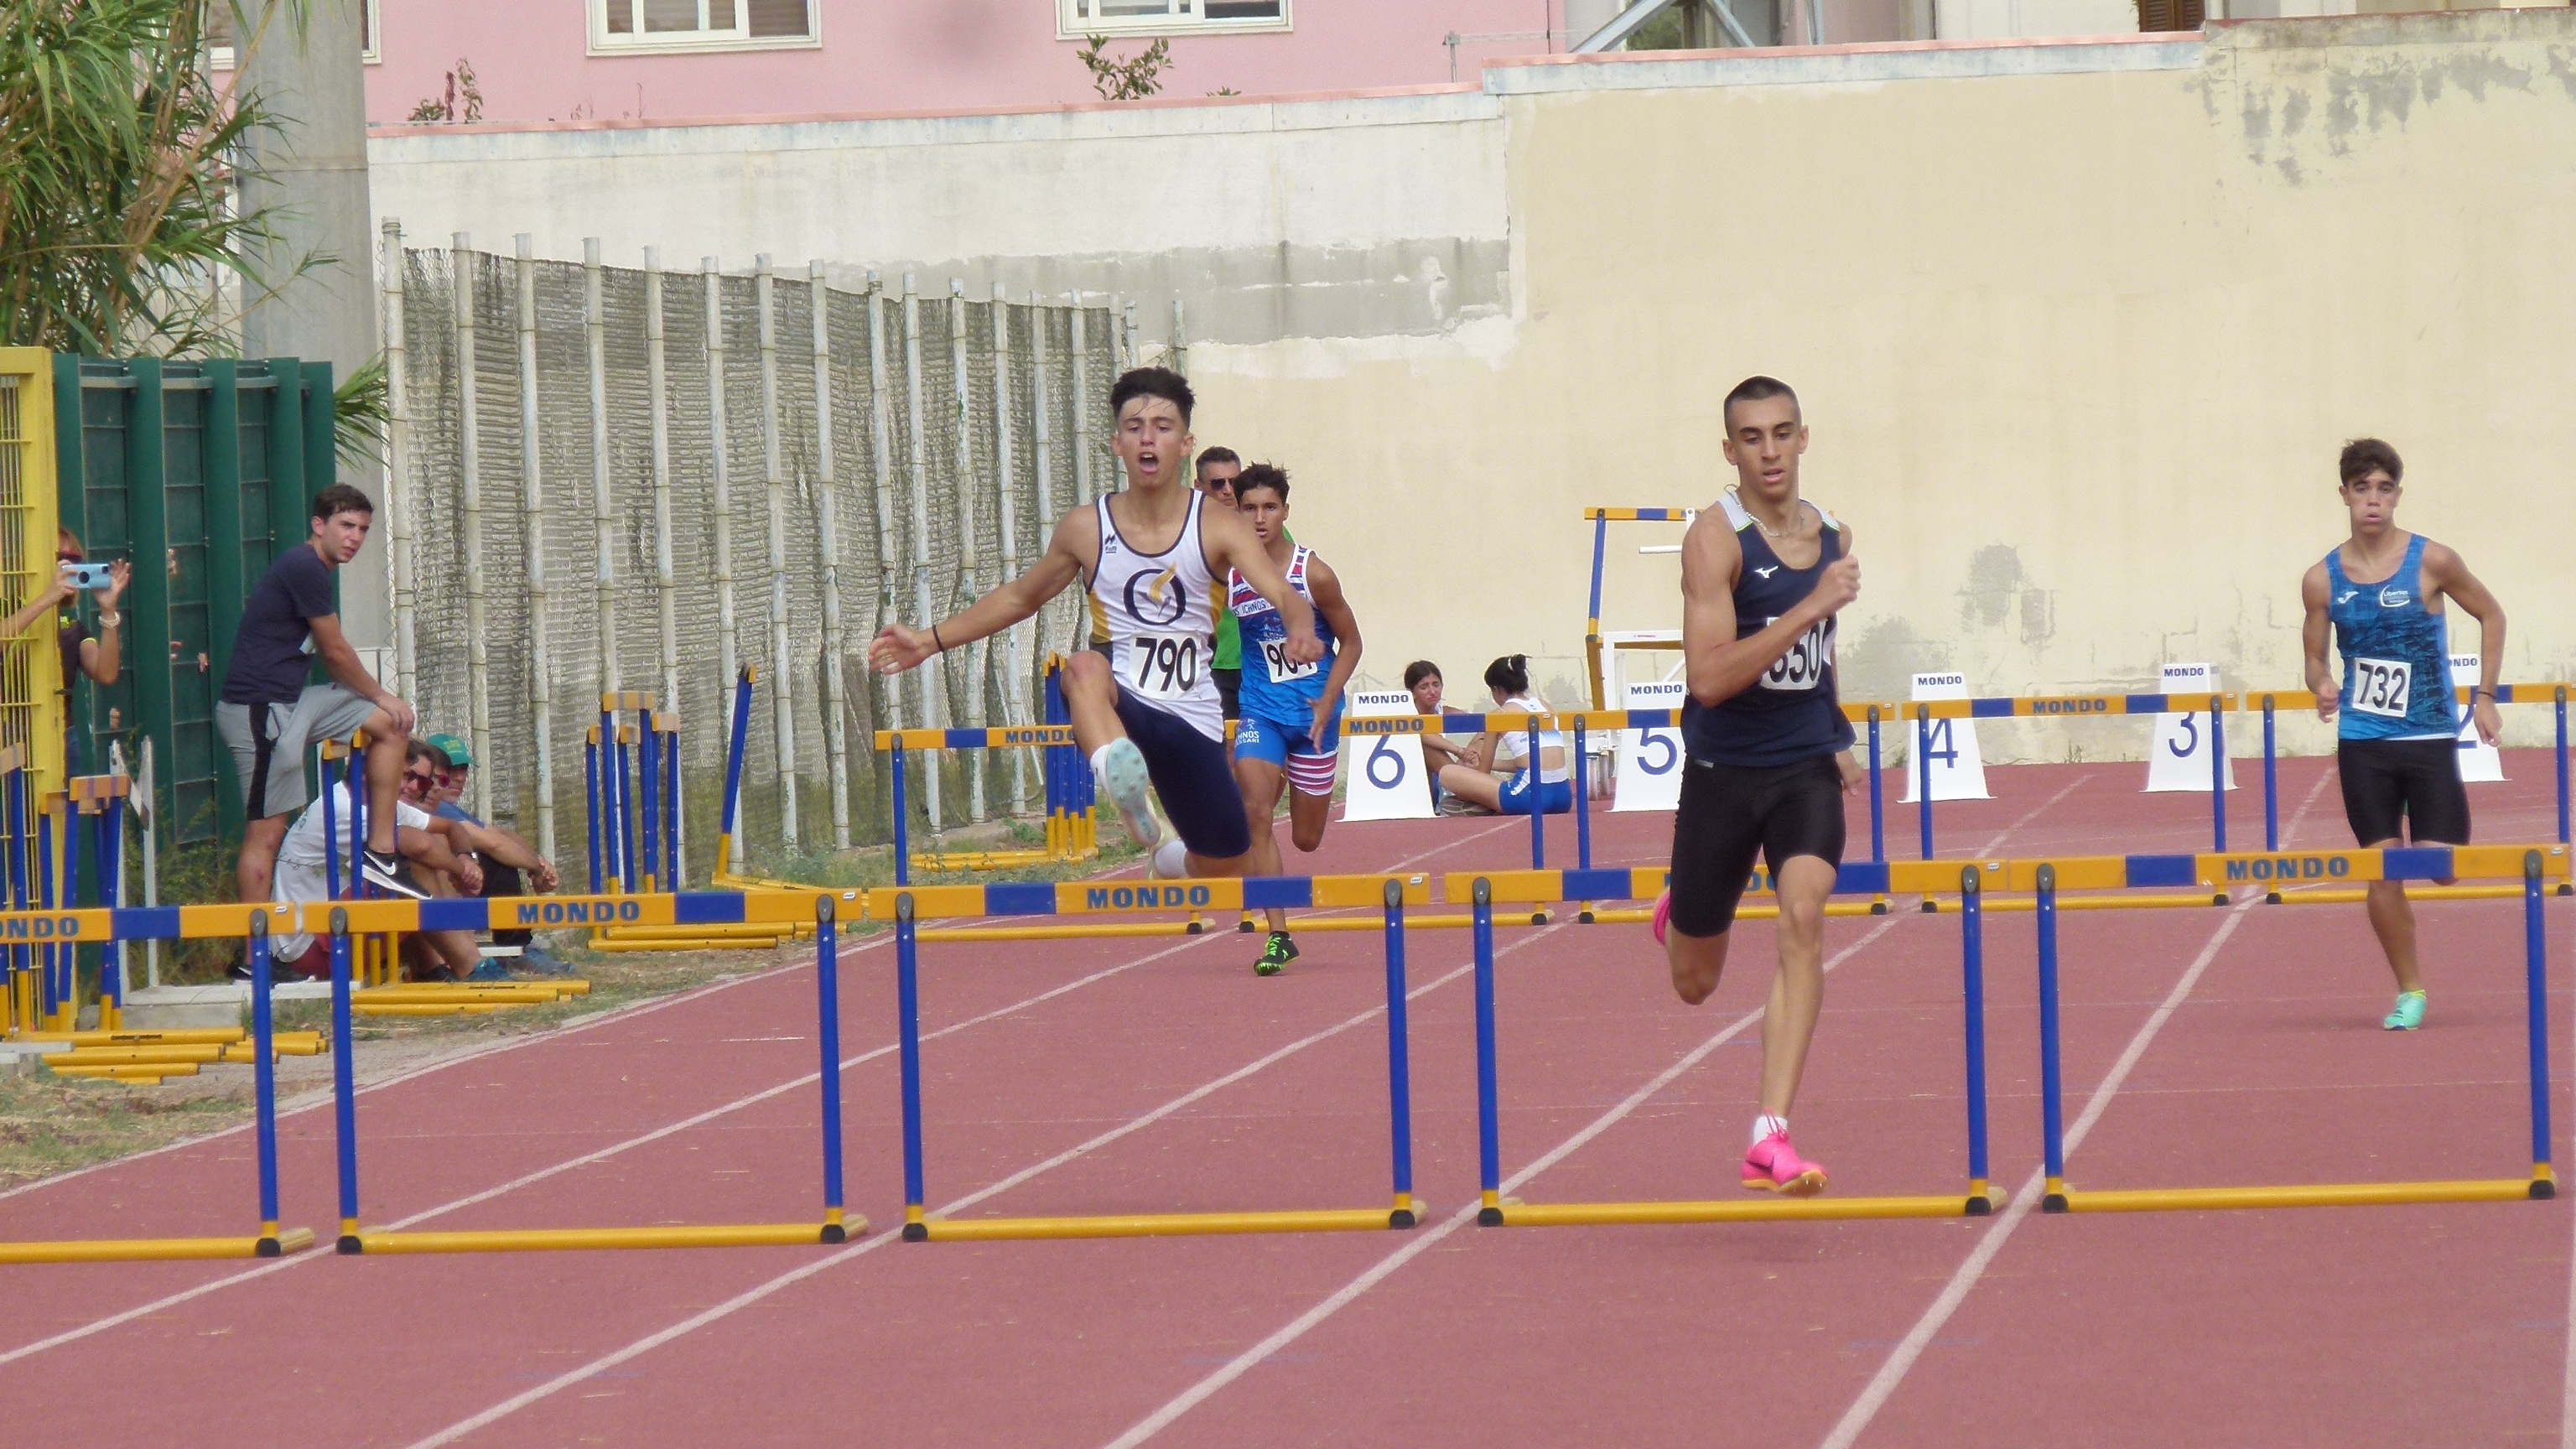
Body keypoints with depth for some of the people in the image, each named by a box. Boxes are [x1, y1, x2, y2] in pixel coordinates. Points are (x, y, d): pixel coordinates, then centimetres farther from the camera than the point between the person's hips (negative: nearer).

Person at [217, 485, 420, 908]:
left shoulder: (313, 570, 18)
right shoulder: (305, 567, -13)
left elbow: (331, 659, 22)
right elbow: (336, 652, -8)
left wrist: (381, 701, 12)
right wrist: (380, 696, 7)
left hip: (292, 702, 10)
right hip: (258, 709, -10)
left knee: (392, 724, 12)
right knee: (267, 830, -11)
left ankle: (380, 854, 10)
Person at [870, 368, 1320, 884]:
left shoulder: (1215, 525, -7)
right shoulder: (1087, 528, -2)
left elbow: (1283, 594, -21)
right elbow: (1020, 597, 15)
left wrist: (1300, 629, -45)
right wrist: (930, 641, 10)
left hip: (1193, 720, 1)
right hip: (1121, 706, -1)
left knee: (1225, 872, 8)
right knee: (1085, 668, -36)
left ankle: (1172, 860, 46)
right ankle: (1124, 784, -64)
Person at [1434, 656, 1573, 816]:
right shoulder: (1544, 706, 20)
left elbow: (1483, 772, 13)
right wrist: (1485, 763, 39)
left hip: (1529, 795, -6)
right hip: (1563, 797, 6)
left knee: (1448, 773, 2)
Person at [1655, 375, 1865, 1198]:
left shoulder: (1831, 537, 5)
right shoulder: (1716, 540, -15)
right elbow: (1708, 678, -27)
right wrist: (1807, 609, -30)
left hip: (1808, 767, 3)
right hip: (1724, 770, -3)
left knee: (1805, 915, -23)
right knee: (1694, 983, 10)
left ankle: (1771, 1139, -26)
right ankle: (1678, 912, 51)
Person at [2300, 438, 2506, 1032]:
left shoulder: (2430, 561, -7)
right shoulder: (2323, 579, -2)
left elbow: (2490, 615, 6)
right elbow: (2315, 657, 8)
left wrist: (2484, 696, 1)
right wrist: (2322, 686, -15)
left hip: (2430, 737, -2)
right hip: (2361, 743, 2)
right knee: (2382, 875, -2)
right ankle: (2409, 990, 12)